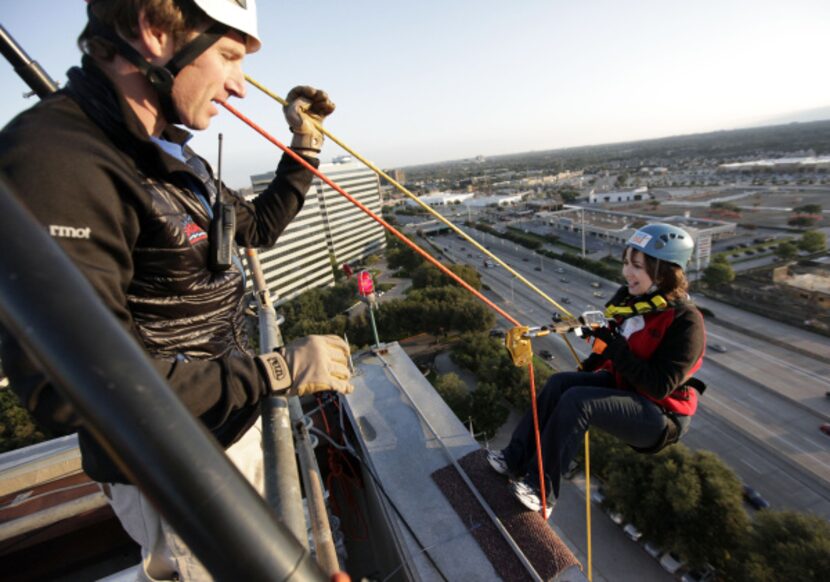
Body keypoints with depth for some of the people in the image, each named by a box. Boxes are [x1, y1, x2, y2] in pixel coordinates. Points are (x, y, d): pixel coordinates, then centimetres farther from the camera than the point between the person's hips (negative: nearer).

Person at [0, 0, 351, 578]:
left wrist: (304, 146, 8)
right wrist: (278, 371, -28)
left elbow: (258, 227, 16)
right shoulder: (54, 158, -26)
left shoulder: (175, 158, 4)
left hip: (232, 423, 9)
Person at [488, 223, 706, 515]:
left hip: (661, 415, -7)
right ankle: (516, 458, -8)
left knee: (576, 400, -27)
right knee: (560, 383, -14)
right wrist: (588, 367, 4)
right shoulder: (631, 299, -1)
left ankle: (541, 490, -14)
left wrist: (615, 348, -30)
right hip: (621, 384, 7)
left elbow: (659, 387, -25)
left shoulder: (685, 322, -22)